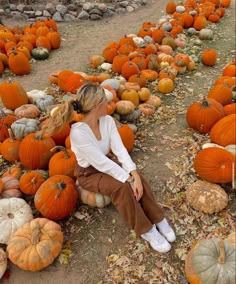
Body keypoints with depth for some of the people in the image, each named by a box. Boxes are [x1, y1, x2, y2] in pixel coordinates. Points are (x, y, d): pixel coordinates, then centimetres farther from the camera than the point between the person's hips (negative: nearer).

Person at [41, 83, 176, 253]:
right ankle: (146, 230, -12)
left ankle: (158, 220, -4)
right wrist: (128, 179, -31)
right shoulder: (78, 132, -32)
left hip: (108, 162, 6)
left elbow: (120, 149, -19)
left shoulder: (107, 120, -13)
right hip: (89, 173, -5)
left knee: (138, 179, -20)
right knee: (121, 186, -30)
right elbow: (100, 162, -32)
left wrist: (134, 175, -31)